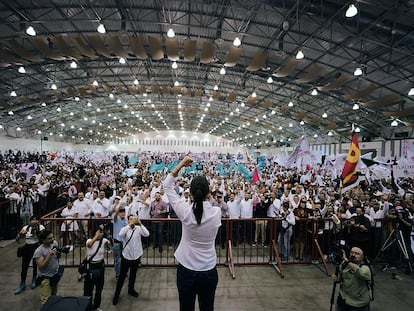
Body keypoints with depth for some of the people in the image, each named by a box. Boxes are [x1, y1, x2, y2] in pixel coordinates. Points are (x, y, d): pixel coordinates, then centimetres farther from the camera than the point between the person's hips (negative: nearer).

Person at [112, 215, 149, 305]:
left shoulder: (138, 228, -9)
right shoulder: (125, 229, -12)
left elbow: (147, 234, -25)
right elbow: (120, 235, -34)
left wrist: (140, 223, -33)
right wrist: (130, 224, -41)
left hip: (136, 256, 2)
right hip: (126, 256, -2)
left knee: (133, 274, 21)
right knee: (122, 276, 9)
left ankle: (131, 289, 42)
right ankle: (117, 294, 25)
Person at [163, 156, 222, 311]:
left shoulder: (185, 212, -18)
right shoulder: (217, 212, -15)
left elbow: (167, 186, -7)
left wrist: (181, 164, -5)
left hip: (186, 270, -1)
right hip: (209, 272, 2)